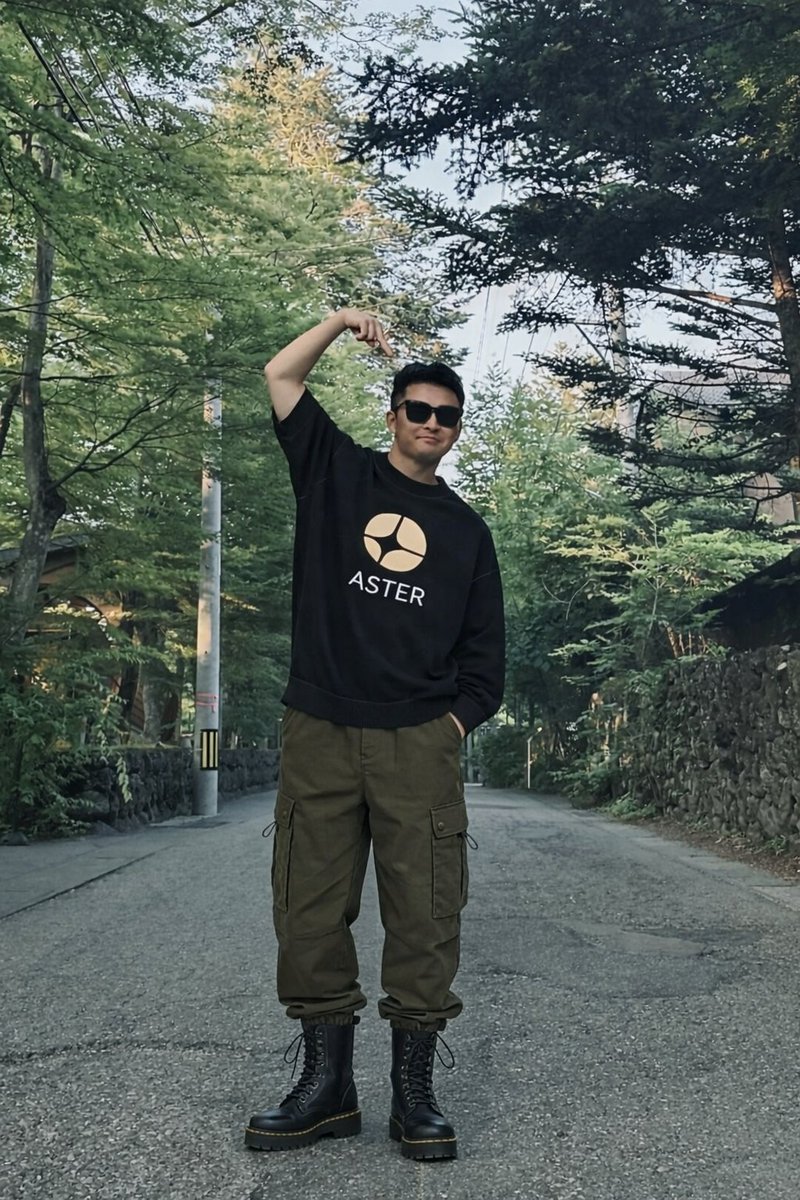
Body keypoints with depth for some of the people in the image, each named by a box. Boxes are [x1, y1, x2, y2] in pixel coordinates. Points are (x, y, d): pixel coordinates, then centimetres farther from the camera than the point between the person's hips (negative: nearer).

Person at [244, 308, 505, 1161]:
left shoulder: (465, 531, 15)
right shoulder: (337, 475, 13)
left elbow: (485, 649, 14)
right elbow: (281, 378, 10)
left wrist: (455, 722, 3)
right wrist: (342, 321, 4)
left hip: (420, 745, 1)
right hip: (319, 736, 0)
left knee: (425, 916, -2)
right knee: (309, 911, 2)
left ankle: (414, 1092, 10)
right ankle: (326, 1085, 15)